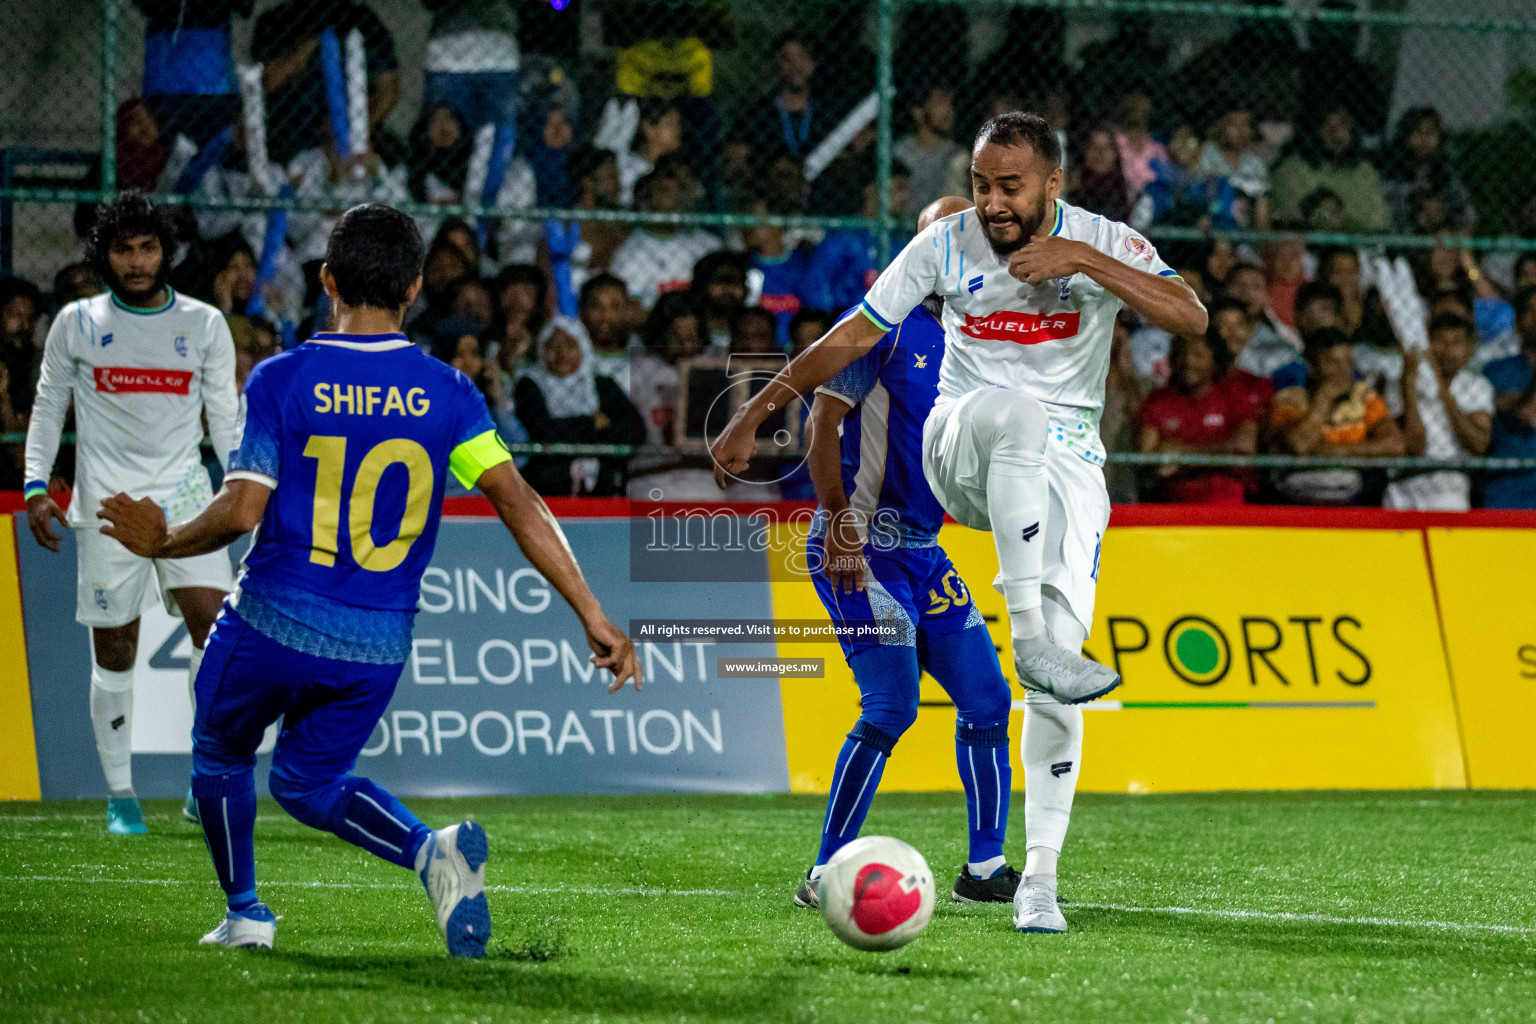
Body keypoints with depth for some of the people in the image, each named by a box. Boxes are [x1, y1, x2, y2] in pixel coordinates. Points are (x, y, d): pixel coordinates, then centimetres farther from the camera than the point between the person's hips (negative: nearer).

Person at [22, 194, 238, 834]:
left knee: (213, 621, -17)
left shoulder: (204, 324, 5)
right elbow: (48, 406, 12)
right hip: (106, 505, 0)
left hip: (185, 496, 0)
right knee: (114, 652, 1)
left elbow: (226, 418, 10)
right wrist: (36, 487, 1)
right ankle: (120, 797, 12)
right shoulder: (77, 324, 4)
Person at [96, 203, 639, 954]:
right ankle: (431, 850, -6)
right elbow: (518, 503, -9)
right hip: (378, 645, 3)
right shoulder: (446, 392, -3)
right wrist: (593, 617, -10)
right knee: (308, 781, 20)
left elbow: (241, 511, -16)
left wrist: (162, 542, 3)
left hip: (274, 624, -3)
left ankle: (244, 911, 30)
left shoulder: (282, 380, -10)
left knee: (221, 755, 25)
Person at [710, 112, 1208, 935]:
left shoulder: (1106, 243, -3)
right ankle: (1028, 636, -44)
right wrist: (754, 415, 3)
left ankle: (1039, 877, -5)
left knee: (1058, 662, -11)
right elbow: (852, 339, 5)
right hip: (961, 448, -1)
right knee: (1015, 411, -38)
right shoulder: (945, 245, -1)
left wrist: (1086, 262, -25)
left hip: (1065, 463, 1)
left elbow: (1192, 319, -17)